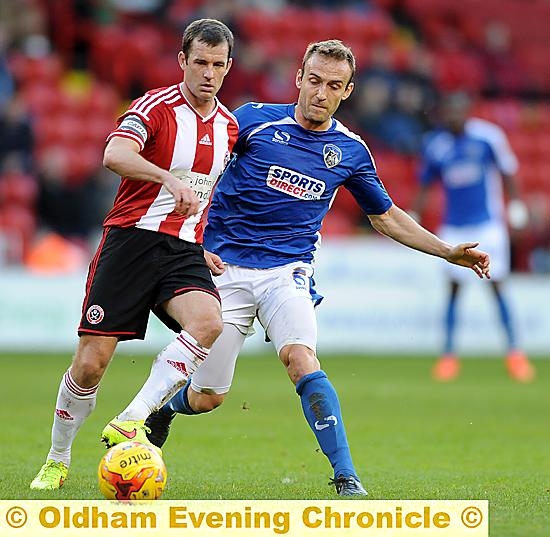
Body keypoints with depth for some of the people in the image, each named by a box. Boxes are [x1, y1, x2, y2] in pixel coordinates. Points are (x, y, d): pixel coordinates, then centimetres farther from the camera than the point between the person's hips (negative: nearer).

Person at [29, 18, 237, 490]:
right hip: (132, 238, -4)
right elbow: (115, 155, -29)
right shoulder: (156, 107, -8)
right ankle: (57, 460, 17)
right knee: (91, 362, -6)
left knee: (208, 322, -28)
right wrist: (171, 181, -42)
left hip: (185, 252, 4)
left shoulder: (228, 126, 12)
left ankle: (131, 423, -26)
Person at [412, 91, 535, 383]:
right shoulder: (434, 144, 0)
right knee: (454, 287, 0)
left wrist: (515, 205, 0)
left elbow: (507, 171, 3)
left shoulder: (488, 136, -7)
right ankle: (448, 354, 5)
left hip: (488, 224, -2)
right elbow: (425, 184, 12)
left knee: (497, 286, -4)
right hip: (453, 226, 2)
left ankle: (514, 352, 3)